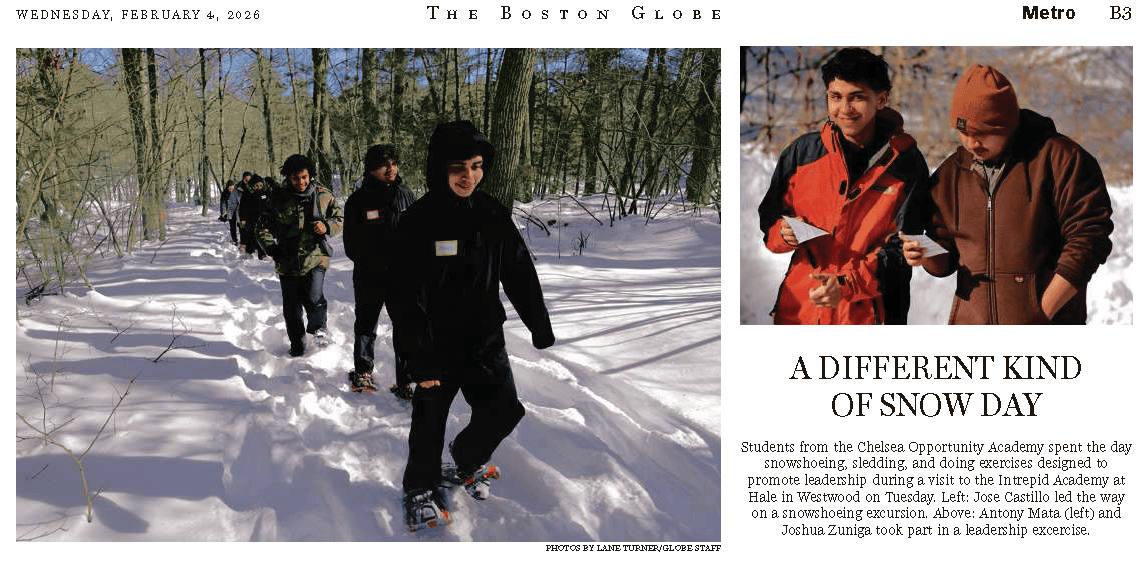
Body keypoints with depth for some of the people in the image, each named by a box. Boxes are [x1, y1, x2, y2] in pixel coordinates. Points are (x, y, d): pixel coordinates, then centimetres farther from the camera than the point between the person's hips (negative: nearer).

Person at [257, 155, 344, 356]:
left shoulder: (323, 195, 1)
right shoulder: (277, 199, 2)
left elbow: (340, 219, 11)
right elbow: (264, 228, 11)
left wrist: (327, 226, -10)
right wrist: (272, 249, -4)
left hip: (315, 258, -2)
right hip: (288, 262, 2)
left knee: (314, 299, -25)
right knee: (291, 309, 10)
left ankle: (318, 327, 2)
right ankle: (297, 346, 28)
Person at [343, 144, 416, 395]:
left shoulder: (406, 195, 5)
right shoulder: (358, 200, -4)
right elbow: (351, 245, -3)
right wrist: (378, 263, -11)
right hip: (369, 278, -1)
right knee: (366, 327, 13)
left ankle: (405, 382, 11)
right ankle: (363, 372, 28)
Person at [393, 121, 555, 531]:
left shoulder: (493, 215, 0)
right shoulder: (418, 221, -15)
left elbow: (520, 273, 10)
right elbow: (409, 296, -16)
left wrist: (539, 324, 14)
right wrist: (420, 358, -20)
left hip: (486, 340, 5)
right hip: (438, 345, -4)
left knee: (503, 411, 11)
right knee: (429, 423, 7)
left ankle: (468, 461, 40)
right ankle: (421, 489, 31)